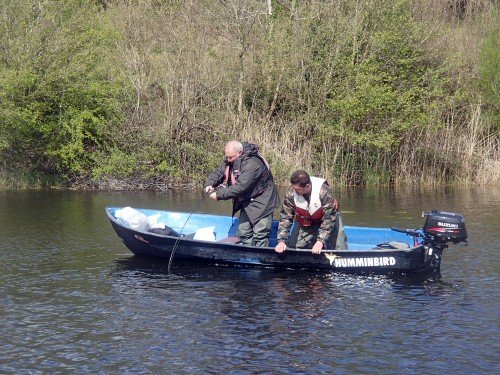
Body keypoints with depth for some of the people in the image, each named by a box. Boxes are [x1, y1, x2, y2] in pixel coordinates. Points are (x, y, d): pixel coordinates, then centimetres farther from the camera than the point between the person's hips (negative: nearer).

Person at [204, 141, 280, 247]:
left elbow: (240, 187, -34)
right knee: (243, 232, 12)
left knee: (260, 234, -9)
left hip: (261, 203, -9)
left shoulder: (252, 164, -30)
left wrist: (219, 195, -31)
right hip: (246, 201, 9)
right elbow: (218, 172, 4)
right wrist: (209, 183, -18)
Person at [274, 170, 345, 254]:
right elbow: (285, 217, -17)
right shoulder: (291, 193, -24)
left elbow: (329, 219, -31)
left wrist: (320, 241, -38)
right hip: (305, 222, 3)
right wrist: (281, 241, -26)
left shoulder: (324, 192, -34)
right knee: (293, 247, -8)